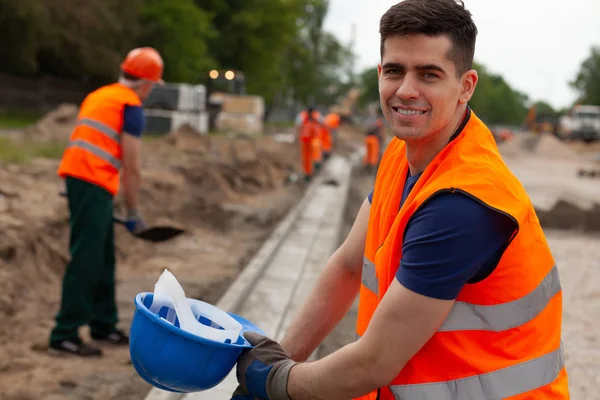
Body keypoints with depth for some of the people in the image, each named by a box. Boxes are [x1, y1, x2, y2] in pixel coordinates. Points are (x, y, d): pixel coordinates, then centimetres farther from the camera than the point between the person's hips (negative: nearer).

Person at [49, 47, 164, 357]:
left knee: (104, 257, 15)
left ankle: (103, 324, 25)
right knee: (86, 258, -7)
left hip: (77, 174, 9)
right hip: (93, 181, -9)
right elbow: (131, 169, -6)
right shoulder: (132, 106, -5)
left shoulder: (99, 95, 20)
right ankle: (64, 334, -5)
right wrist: (133, 214, 1)